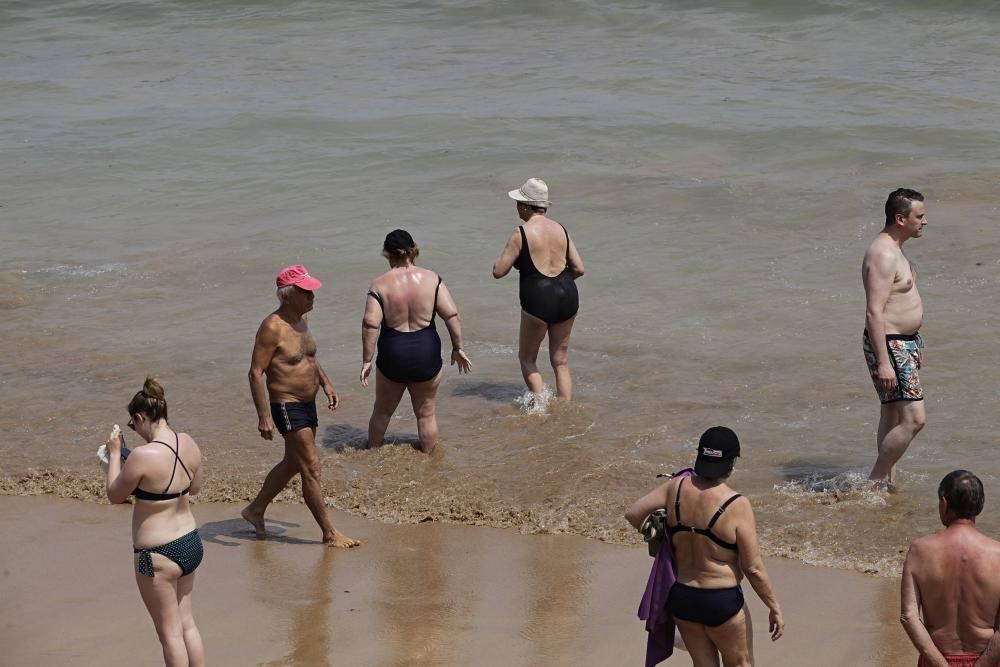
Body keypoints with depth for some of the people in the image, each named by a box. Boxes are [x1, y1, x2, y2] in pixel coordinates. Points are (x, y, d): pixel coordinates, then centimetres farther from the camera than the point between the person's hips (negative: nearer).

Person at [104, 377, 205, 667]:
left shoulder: (143, 456, -25)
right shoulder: (189, 443, -3)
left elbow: (115, 495, -10)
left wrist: (114, 453, 0)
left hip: (159, 555, -8)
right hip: (190, 544, 8)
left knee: (170, 632, 7)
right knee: (187, 623, 20)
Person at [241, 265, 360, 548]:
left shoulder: (302, 318, 6)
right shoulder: (273, 327, -21)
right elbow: (256, 372, -21)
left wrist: (326, 383, 13)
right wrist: (264, 416, -24)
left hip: (307, 403, 10)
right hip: (287, 406, -10)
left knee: (293, 463, 21)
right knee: (312, 468, -7)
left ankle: (256, 509, 37)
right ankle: (330, 533, 0)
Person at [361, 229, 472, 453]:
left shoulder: (380, 285, -9)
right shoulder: (431, 279, -5)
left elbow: (370, 324, -15)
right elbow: (452, 314, -9)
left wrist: (367, 360, -9)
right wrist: (458, 347, 1)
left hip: (392, 356, 0)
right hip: (426, 355, 1)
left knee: (382, 411, 21)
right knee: (426, 413, 17)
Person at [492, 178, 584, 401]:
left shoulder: (522, 233, -9)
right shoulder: (561, 229, 8)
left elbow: (498, 271, -7)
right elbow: (579, 268, 9)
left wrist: (507, 256, 13)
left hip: (539, 299, -5)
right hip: (567, 296, 5)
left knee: (527, 358, 14)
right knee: (561, 361, 15)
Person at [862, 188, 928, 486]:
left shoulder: (893, 249, 13)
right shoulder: (883, 255, -21)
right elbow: (874, 313, -26)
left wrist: (914, 345, 26)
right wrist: (883, 362, -29)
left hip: (904, 341, 11)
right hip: (889, 346, -11)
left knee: (892, 414, 18)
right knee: (913, 419, -13)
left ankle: (888, 478, 28)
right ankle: (875, 481, -6)